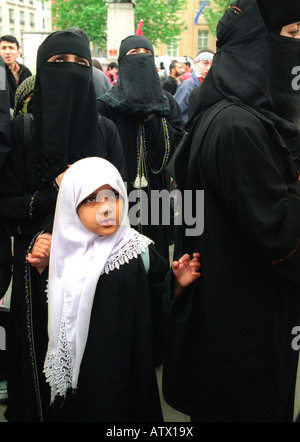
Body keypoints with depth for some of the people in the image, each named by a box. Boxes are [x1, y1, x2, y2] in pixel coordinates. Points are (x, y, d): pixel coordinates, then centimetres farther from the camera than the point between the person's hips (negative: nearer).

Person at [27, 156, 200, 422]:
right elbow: (52, 307, 10)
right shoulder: (67, 252, -3)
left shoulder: (139, 250, -12)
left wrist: (179, 284, -18)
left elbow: (162, 300, -2)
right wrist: (42, 268, -2)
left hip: (125, 371, -2)